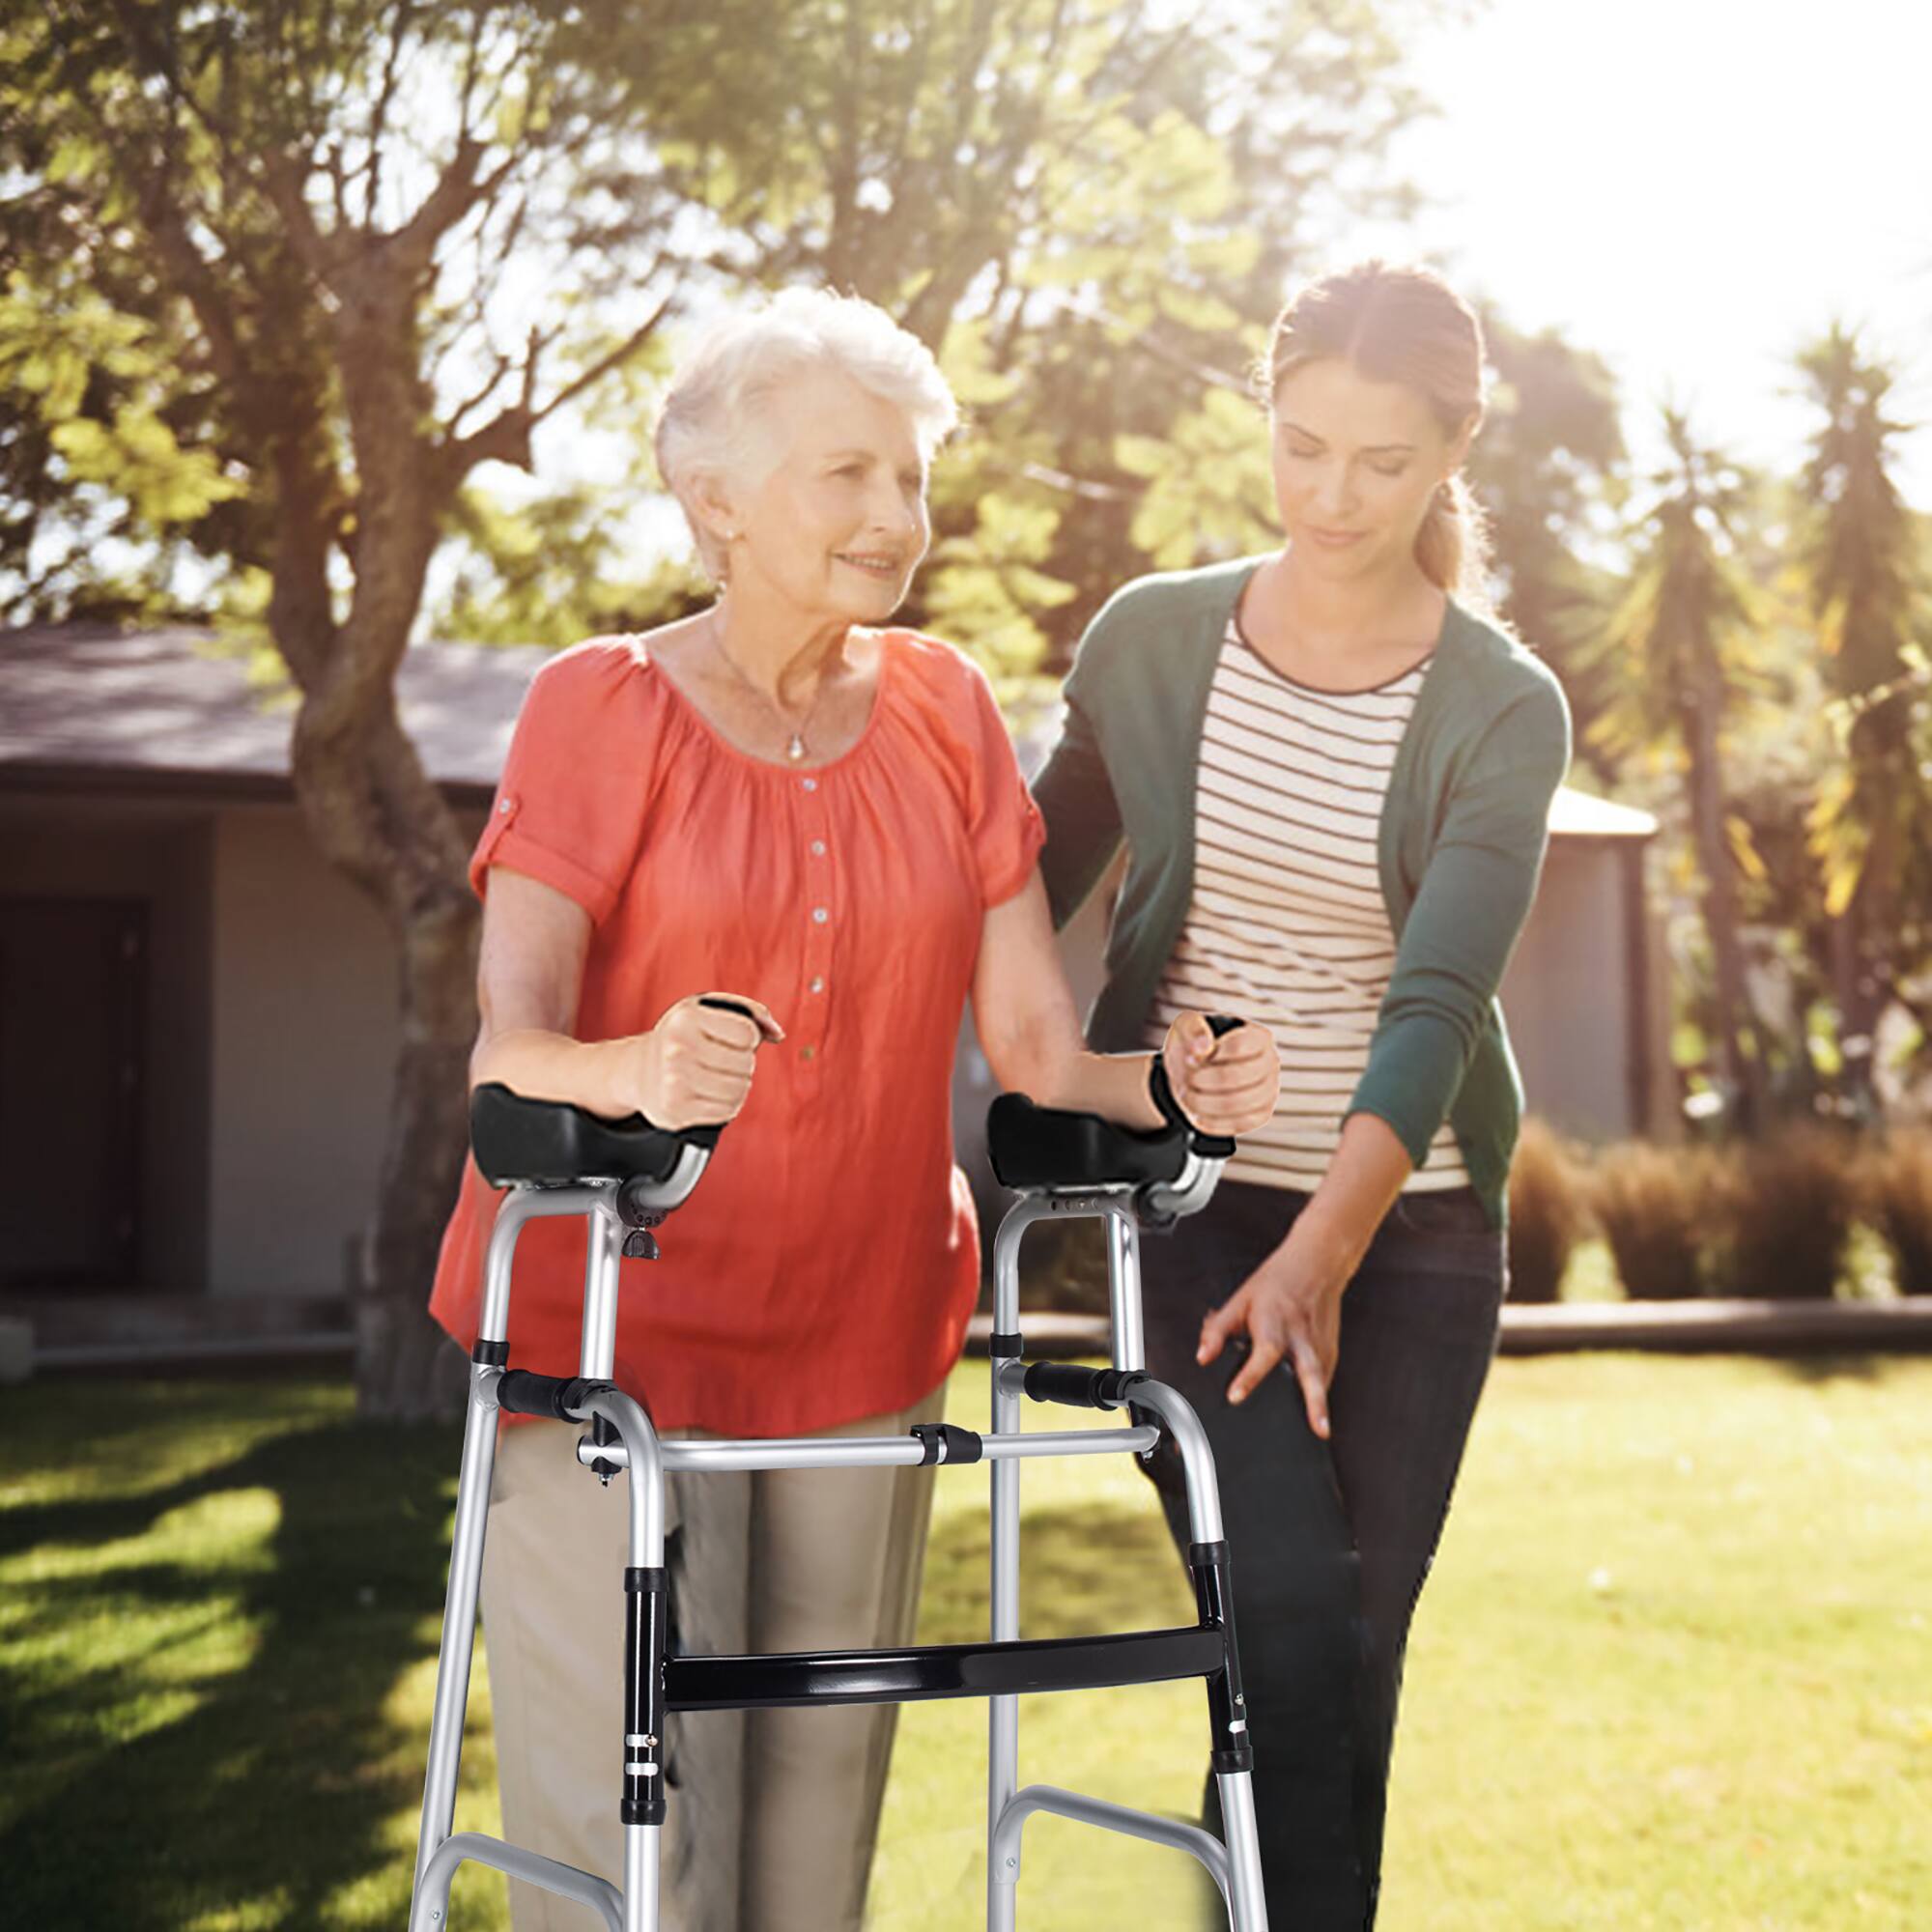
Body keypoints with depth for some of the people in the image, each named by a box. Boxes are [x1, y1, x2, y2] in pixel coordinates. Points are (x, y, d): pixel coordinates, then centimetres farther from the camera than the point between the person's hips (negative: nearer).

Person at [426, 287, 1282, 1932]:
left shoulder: (943, 706, 6)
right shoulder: (602, 705, -5)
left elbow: (1033, 1040, 2)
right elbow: (507, 1045, -16)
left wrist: (1168, 1084, -19)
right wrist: (636, 1071, -38)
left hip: (862, 1337, 4)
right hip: (611, 1331, -4)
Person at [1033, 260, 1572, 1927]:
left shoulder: (1502, 712, -6)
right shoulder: (1151, 641, -1)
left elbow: (1438, 1001, -18)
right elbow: (1030, 893, 11)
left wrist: (1324, 1250, -30)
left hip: (1410, 1226, 0)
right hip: (1193, 1197, 0)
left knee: (1356, 1646, 7)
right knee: (1286, 1610, -14)